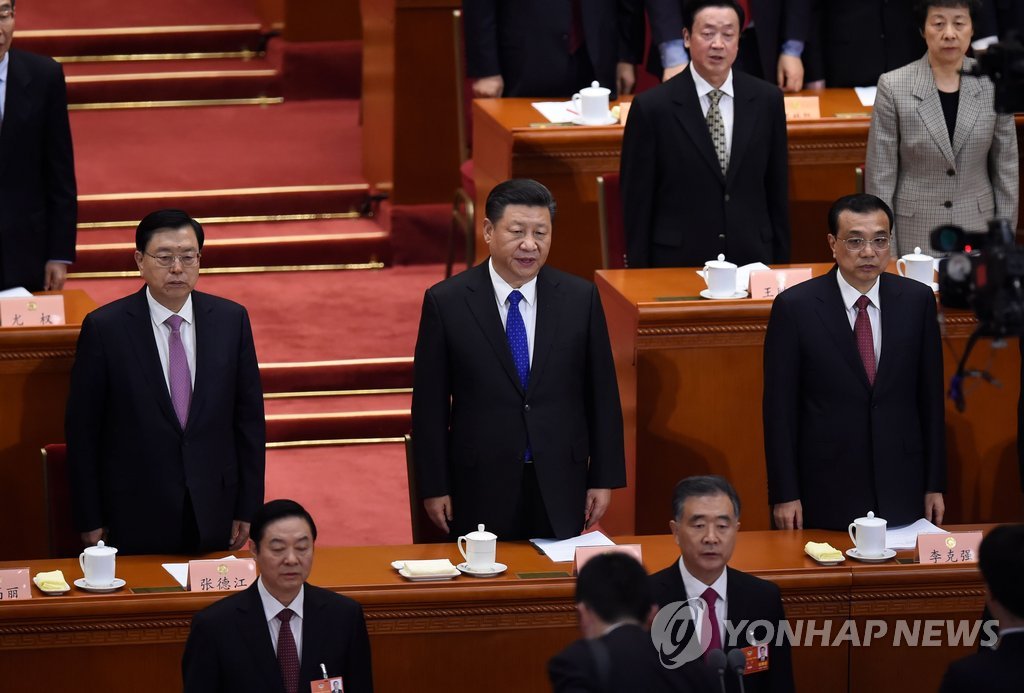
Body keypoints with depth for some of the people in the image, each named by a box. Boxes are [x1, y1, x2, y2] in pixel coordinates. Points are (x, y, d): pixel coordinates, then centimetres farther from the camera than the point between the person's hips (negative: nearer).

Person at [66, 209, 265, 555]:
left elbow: (249, 418, 5)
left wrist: (248, 508, 3)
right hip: (135, 516, -2)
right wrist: (90, 520, -5)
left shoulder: (231, 319, 1)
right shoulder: (104, 328, -7)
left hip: (213, 511, 2)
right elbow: (81, 429, -4)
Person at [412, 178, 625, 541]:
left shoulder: (581, 298, 1)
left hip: (560, 488, 1)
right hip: (481, 490, -1)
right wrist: (434, 487, -2)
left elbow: (602, 393, 5)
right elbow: (429, 404, -1)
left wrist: (605, 479, 3)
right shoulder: (446, 302, -4)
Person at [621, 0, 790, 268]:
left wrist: (782, 263, 7)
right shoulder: (652, 107, -7)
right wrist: (641, 275, -5)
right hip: (677, 262, -3)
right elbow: (637, 203, -4)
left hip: (751, 259, 3)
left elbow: (777, 190, 8)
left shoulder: (767, 100, 2)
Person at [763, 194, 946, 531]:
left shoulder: (917, 300, 2)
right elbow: (779, 407, -4)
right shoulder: (794, 307, -6)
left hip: (901, 493, 2)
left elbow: (930, 396, 7)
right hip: (826, 496, -2)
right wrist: (785, 496, -7)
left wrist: (935, 486, 6)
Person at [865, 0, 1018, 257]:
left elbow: (1006, 168, 6)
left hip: (977, 229, 2)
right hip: (914, 234, -2)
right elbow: (880, 177, -4)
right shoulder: (893, 87, -8)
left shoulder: (993, 83, -2)